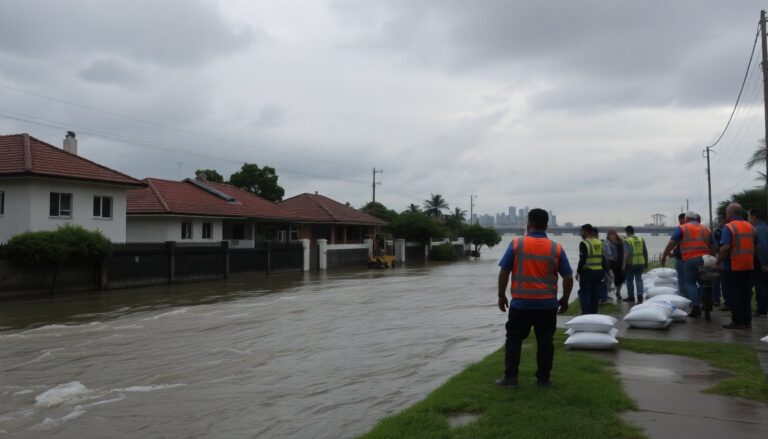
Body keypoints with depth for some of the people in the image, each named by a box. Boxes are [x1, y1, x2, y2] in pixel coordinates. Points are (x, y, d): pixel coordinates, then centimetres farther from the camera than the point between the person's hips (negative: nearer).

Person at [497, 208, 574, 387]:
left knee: (514, 339, 10)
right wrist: (565, 300, 14)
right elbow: (568, 278, 2)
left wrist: (501, 296, 5)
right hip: (548, 305, 2)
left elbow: (504, 272, -6)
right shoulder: (557, 248, -1)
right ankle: (543, 378, 17)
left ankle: (510, 376, 9)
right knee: (545, 341, 12)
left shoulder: (516, 244, -6)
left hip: (521, 303, -1)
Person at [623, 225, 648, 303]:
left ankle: (631, 297, 16)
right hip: (640, 263, 4)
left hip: (631, 263, -4)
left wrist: (623, 264, -14)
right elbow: (645, 252, 10)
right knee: (639, 279, 11)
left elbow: (626, 254, -17)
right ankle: (640, 294, -7)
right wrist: (646, 262, 20)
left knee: (630, 280, 8)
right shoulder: (641, 239, 7)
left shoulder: (627, 241, -10)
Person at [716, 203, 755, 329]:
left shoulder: (729, 227, -14)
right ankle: (747, 321, 17)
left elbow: (725, 248, -21)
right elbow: (754, 246, 15)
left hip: (733, 267, -6)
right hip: (748, 266, 6)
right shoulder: (750, 227, 8)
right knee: (746, 294, 13)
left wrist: (718, 262, -12)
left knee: (734, 295, 1)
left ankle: (738, 321, 3)